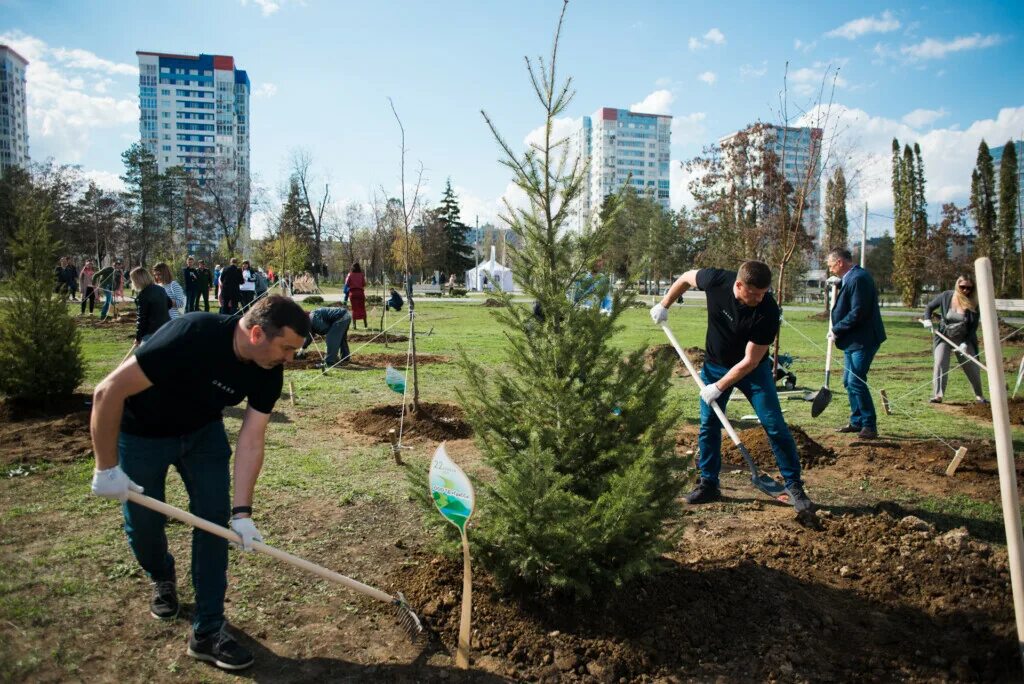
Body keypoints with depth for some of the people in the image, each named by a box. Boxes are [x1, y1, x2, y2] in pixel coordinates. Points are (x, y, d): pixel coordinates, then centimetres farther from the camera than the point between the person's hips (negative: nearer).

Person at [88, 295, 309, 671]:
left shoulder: (268, 372, -20)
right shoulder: (191, 337, -39)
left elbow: (251, 440, -16)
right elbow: (108, 391, -33)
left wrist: (241, 511, -22)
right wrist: (106, 467, -27)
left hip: (202, 431, 4)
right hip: (142, 433, -4)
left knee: (214, 518, -4)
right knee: (144, 524, 7)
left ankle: (208, 630, 6)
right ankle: (162, 579, 42)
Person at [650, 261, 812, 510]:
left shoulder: (768, 311, -30)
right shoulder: (716, 281, -24)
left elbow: (750, 361, -25)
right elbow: (686, 278, 0)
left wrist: (718, 387, -22)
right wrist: (664, 305, 0)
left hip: (753, 369, -3)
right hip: (715, 364, 3)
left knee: (775, 426, -6)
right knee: (708, 424, 4)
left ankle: (795, 487, 6)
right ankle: (708, 484, 17)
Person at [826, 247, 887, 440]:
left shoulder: (858, 278, -19)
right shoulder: (851, 278, 14)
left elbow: (857, 312, -23)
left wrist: (836, 330, -15)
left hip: (863, 340, -11)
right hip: (853, 340, 11)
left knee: (856, 382, -10)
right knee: (849, 381, 14)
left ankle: (870, 425, 0)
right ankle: (857, 421, 24)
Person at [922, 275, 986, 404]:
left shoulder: (973, 303, -12)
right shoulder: (946, 296, -10)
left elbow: (974, 326, -11)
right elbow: (930, 307, 5)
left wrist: (965, 344, -20)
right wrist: (927, 319, -14)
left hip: (964, 339, 0)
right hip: (944, 337, 0)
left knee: (972, 367, 5)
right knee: (940, 363, -14)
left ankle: (979, 395, 24)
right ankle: (937, 395, -13)